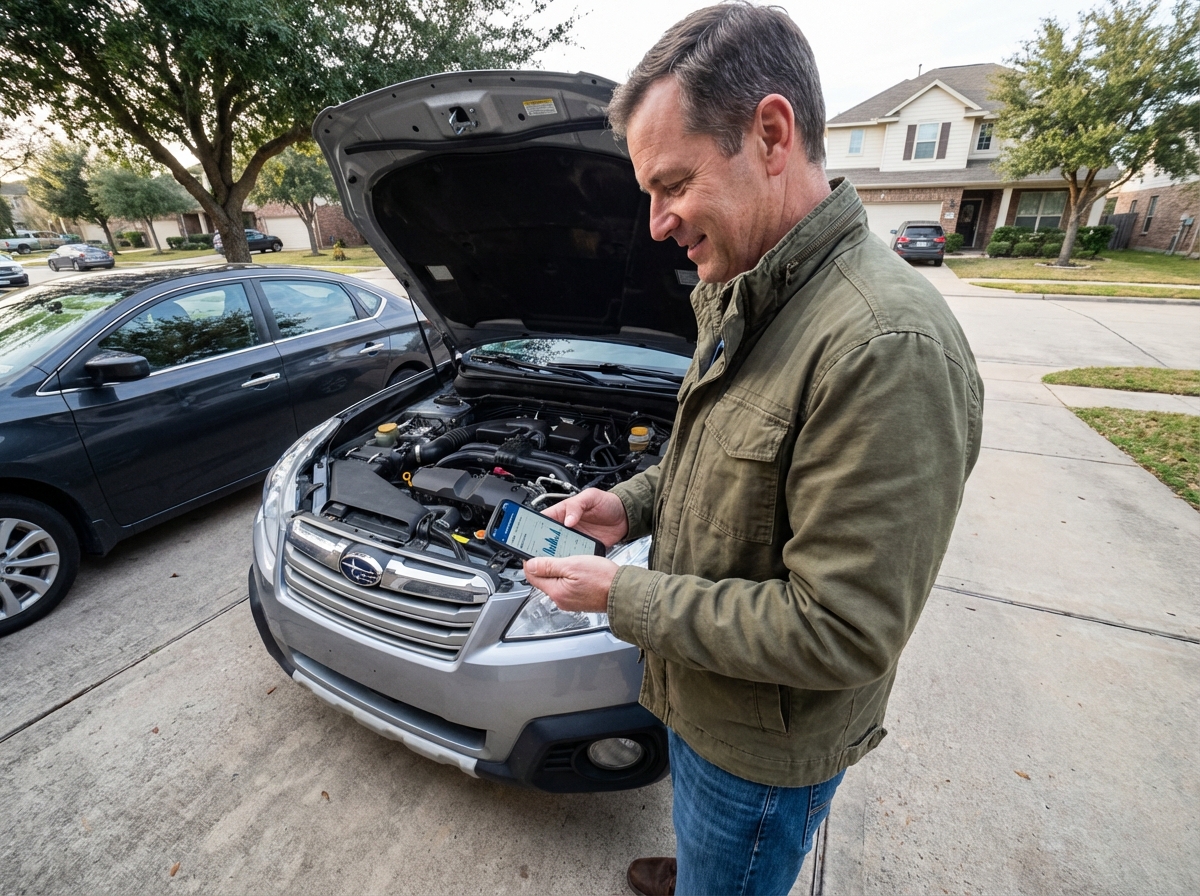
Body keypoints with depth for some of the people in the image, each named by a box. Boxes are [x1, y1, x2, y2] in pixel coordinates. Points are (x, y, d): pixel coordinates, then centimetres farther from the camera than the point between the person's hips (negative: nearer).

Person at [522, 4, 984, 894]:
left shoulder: (890, 348, -33)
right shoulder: (740, 297, -2)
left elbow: (840, 635, -31)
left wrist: (622, 597, -25)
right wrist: (632, 503, -4)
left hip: (765, 743, -8)